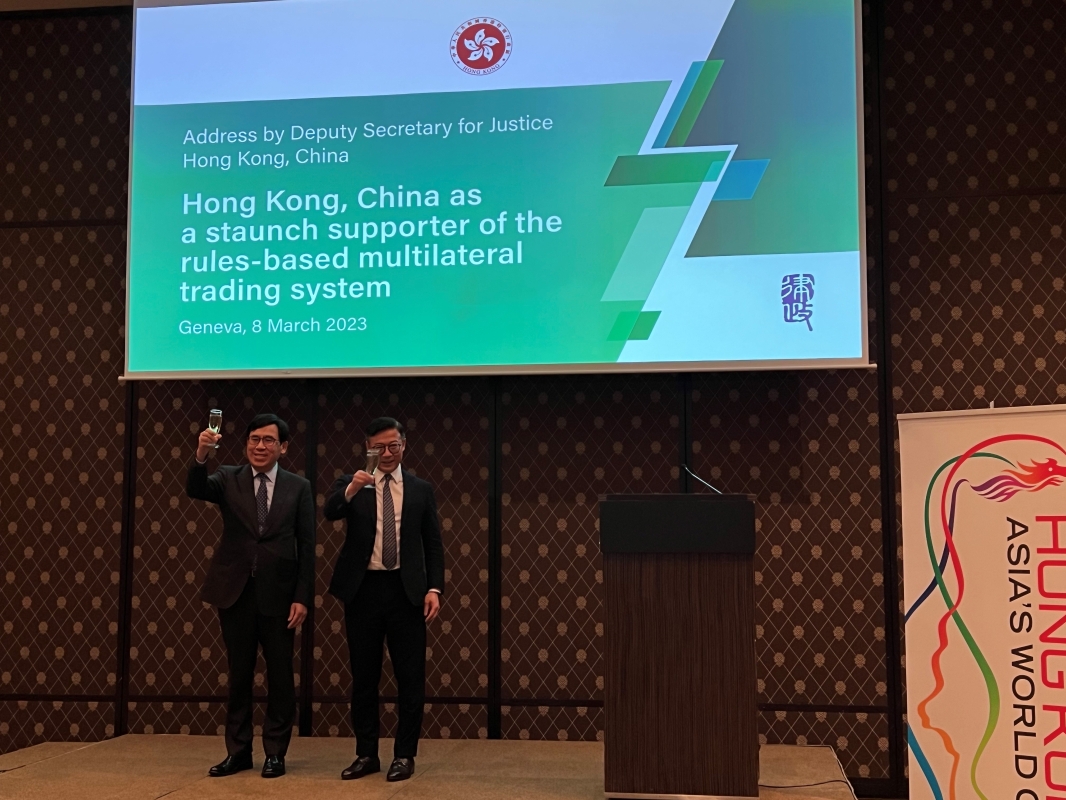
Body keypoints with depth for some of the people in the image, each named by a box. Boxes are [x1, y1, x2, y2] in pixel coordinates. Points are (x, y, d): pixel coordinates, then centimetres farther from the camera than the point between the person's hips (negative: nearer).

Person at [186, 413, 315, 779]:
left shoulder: (298, 487, 2)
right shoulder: (228, 478, 4)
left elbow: (307, 547, 0)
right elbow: (195, 490, -17)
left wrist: (302, 597, -6)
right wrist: (201, 456, -36)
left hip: (278, 594, -1)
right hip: (236, 592, 1)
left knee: (280, 676, 6)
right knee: (238, 674, 11)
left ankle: (275, 752, 18)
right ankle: (238, 751, 22)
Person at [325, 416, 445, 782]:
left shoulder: (421, 489, 7)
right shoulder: (351, 484, 5)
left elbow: (433, 543, 6)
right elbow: (330, 511, -17)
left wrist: (434, 588, -4)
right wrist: (351, 489, -36)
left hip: (405, 590, 0)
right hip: (363, 589, 0)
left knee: (410, 677, 3)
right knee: (363, 677, 9)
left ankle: (405, 755, 14)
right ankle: (366, 754, 20)